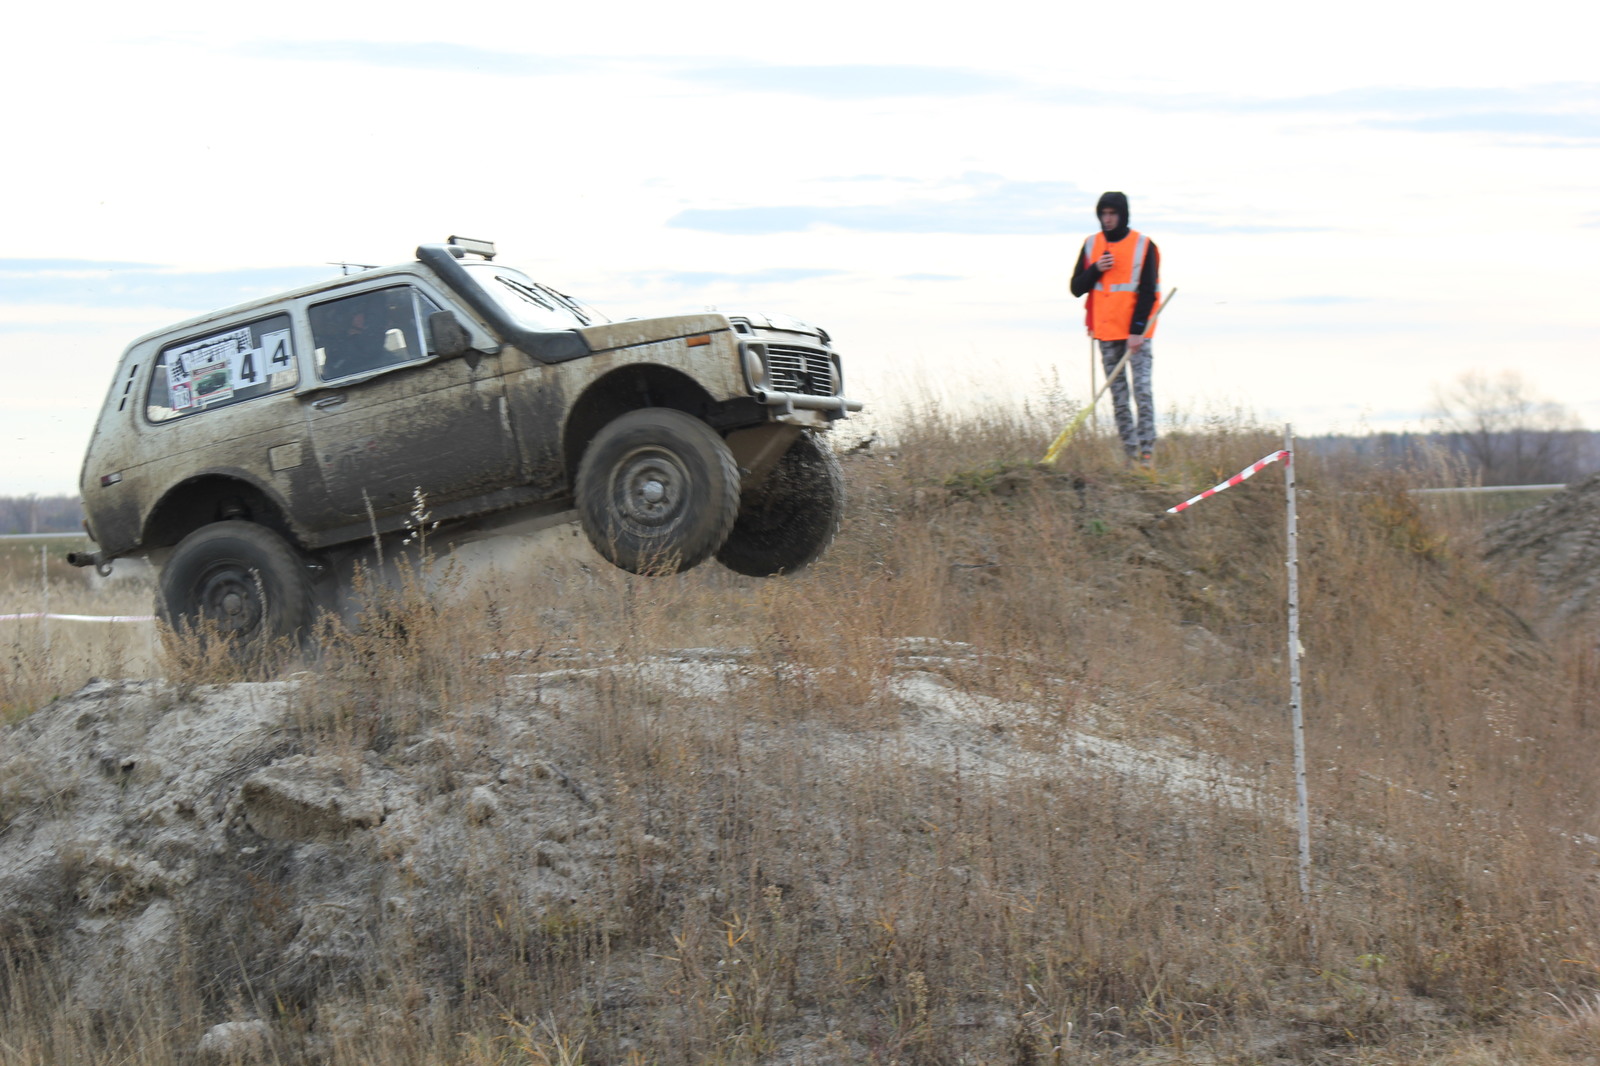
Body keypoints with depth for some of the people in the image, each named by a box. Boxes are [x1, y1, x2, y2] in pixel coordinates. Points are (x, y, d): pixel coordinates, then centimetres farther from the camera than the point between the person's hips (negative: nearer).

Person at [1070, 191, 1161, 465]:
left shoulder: (1143, 246, -2)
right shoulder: (1091, 245, 10)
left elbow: (1148, 293, -5)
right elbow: (1076, 288, 10)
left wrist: (1137, 330, -14)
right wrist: (1096, 270, -9)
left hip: (1136, 332, -4)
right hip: (1106, 332, 4)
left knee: (1142, 388, -12)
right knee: (1117, 393, 4)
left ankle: (1147, 450, -13)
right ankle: (1130, 451, 7)